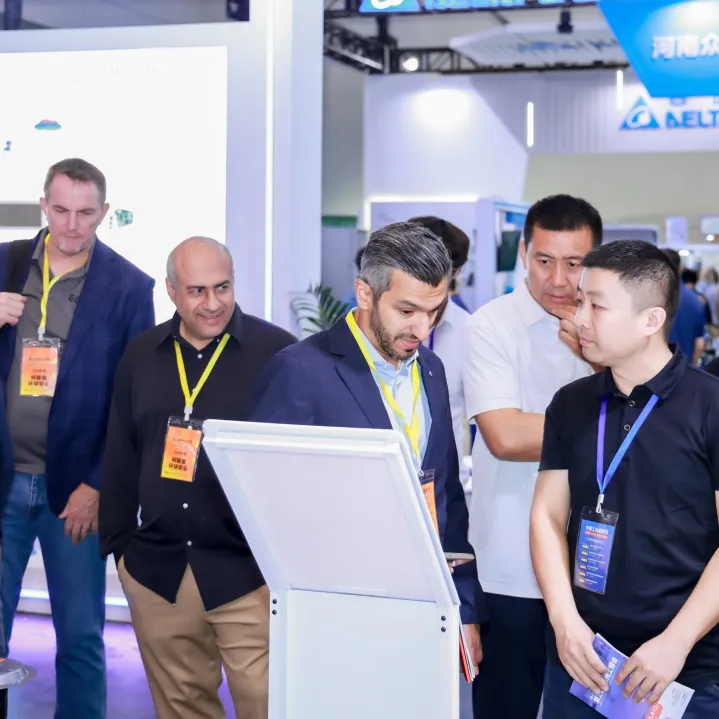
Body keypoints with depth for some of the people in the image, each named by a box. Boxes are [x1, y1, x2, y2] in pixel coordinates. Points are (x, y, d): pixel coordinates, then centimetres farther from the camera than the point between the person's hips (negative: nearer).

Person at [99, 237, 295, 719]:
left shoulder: (278, 352, -5)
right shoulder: (141, 356, 9)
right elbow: (120, 457, 15)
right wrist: (118, 542, 13)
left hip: (250, 569, -4)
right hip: (156, 568, 4)